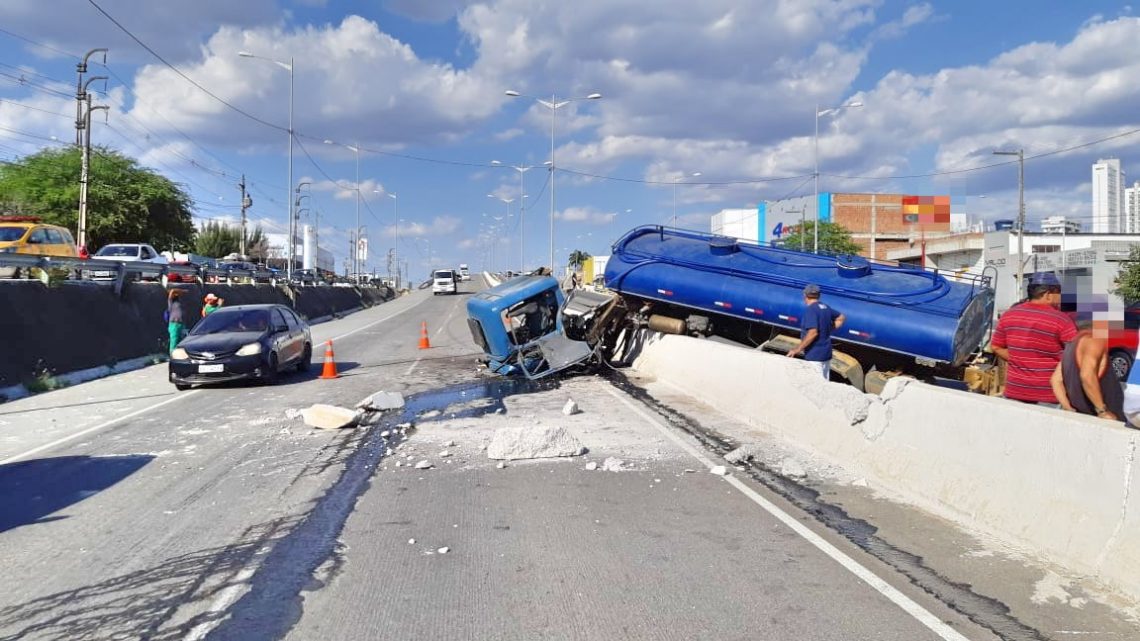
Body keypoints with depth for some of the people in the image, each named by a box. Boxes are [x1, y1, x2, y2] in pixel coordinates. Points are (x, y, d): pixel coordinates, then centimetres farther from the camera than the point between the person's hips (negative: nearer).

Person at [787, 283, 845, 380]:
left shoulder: (810, 310, -17)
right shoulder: (825, 308, 10)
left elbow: (813, 332, -26)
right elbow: (841, 318, 25)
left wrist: (798, 349, -22)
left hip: (814, 355, -9)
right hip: (826, 354, 9)